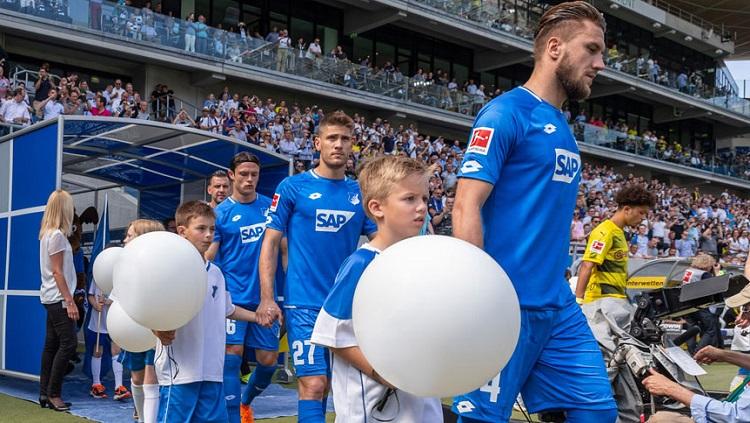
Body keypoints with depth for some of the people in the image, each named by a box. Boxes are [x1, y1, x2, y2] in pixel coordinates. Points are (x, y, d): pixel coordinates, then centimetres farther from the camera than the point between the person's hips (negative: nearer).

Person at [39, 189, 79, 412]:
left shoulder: (47, 233, 12)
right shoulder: (57, 235, -15)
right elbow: (57, 272, -17)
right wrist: (70, 301, -18)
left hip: (51, 298, 9)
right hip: (58, 298, -9)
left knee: (52, 344, 10)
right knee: (68, 343, -8)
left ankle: (45, 393, 13)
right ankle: (53, 394, -4)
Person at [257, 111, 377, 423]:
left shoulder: (360, 193, 7)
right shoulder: (293, 187, -2)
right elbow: (270, 243, -2)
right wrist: (266, 299, -9)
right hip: (305, 303, -4)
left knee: (330, 382, 12)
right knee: (314, 383, -9)